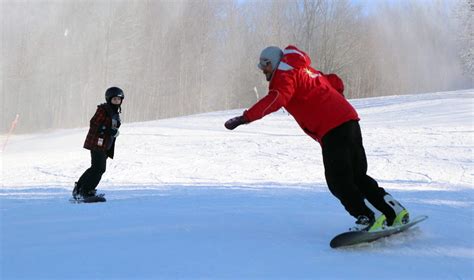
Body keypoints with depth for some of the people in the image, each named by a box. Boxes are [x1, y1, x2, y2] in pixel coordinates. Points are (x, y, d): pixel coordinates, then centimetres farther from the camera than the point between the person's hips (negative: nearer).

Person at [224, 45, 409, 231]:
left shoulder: (285, 74, -2)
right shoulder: (306, 71, 26)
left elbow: (275, 99, -22)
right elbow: (336, 83, 33)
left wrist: (245, 117, -29)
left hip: (332, 129, -9)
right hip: (349, 120, 9)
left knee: (338, 181, -6)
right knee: (358, 177, 15)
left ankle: (369, 217, -11)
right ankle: (394, 211, 14)